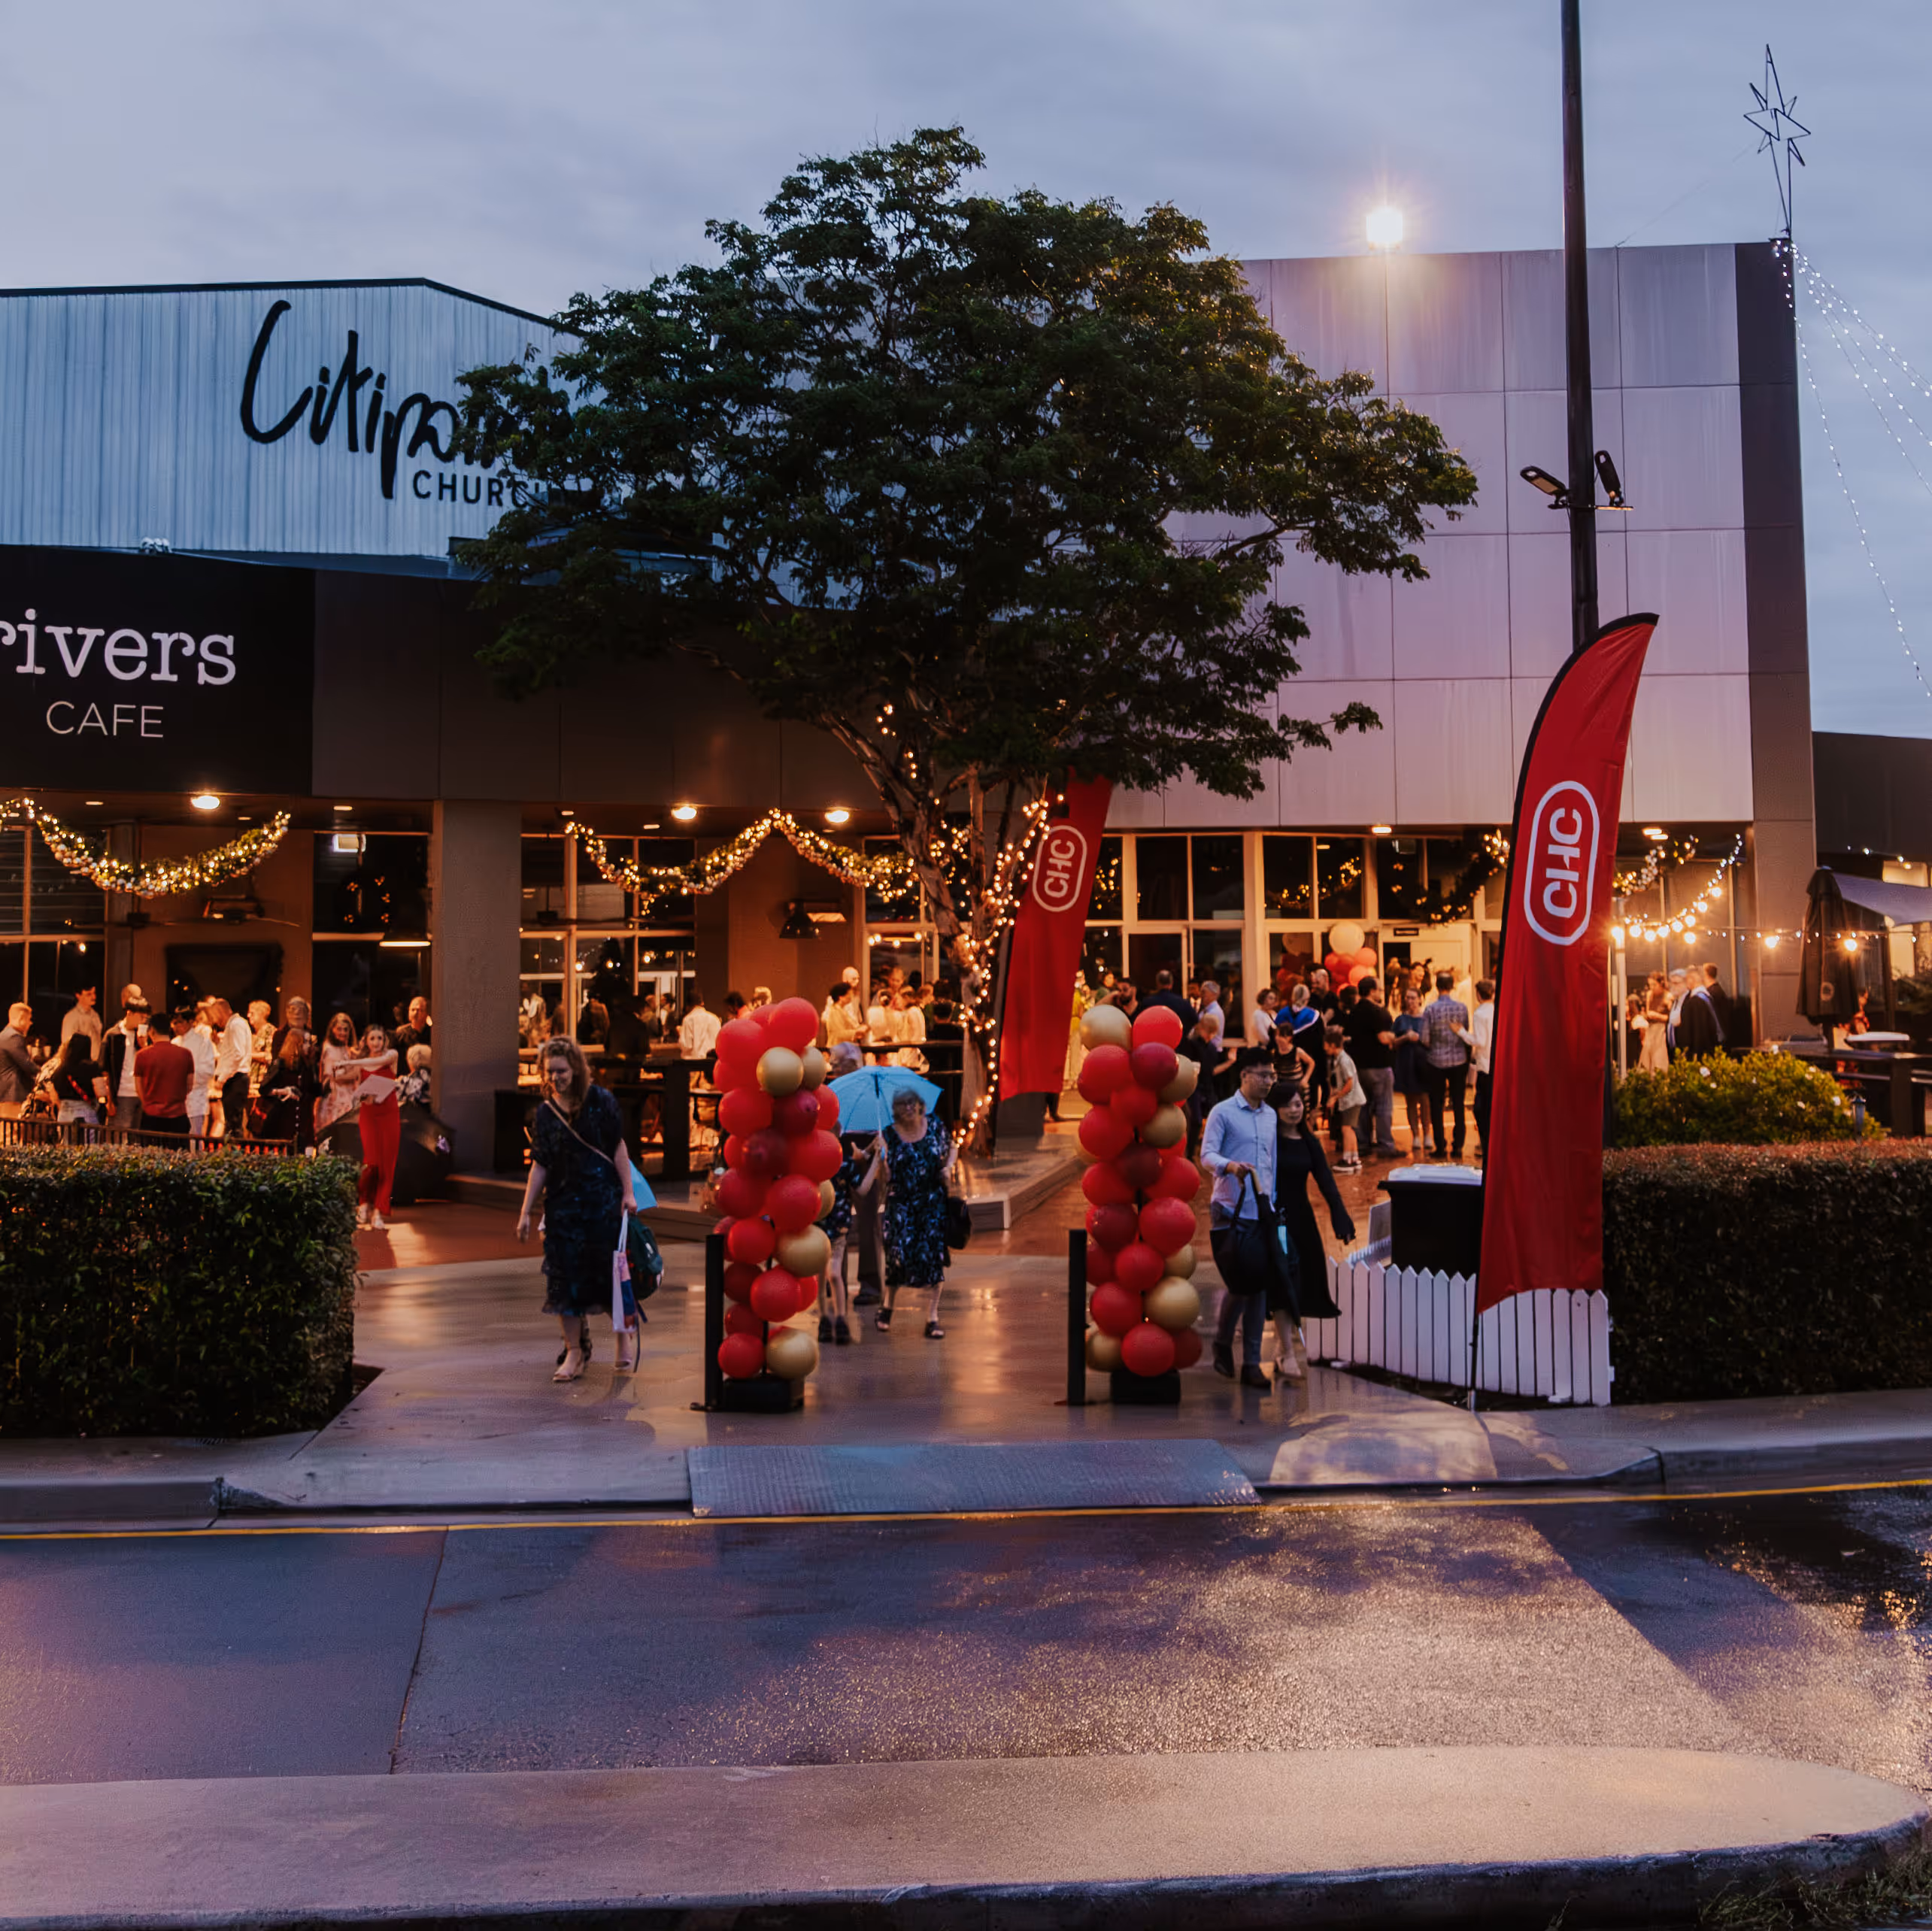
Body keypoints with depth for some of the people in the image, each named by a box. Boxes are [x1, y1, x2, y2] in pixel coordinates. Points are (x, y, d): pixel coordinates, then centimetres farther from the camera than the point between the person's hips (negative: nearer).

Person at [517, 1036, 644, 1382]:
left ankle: (625, 1338, 20)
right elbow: (540, 1165, 8)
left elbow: (618, 1147, -2)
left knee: (611, 1269, 1)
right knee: (565, 1276, 2)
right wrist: (526, 1212, 6)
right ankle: (574, 1350, 12)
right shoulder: (545, 1112, 6)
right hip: (563, 1203, 3)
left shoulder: (599, 1101, -4)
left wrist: (628, 1191, -9)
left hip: (604, 1199, -3)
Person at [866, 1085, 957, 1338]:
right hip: (900, 1203, -1)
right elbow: (886, 1174, -4)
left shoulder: (936, 1127, 4)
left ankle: (932, 1317, 0)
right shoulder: (889, 1135, 0)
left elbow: (952, 1150, 20)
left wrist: (948, 1167, 1)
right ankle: (888, 1305, 17)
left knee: (934, 1255, -6)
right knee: (899, 1252, -11)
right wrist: (880, 1154, -22)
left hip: (933, 1202, 1)